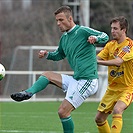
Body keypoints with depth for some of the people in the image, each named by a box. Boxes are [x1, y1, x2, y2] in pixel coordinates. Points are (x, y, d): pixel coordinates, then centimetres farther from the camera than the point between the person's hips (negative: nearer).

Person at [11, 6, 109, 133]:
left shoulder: (83, 31, -10)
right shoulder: (64, 38, 15)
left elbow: (105, 37, -6)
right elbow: (59, 55, 30)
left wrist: (95, 38, -28)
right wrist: (47, 54, 9)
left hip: (87, 81, -9)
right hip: (75, 79, 9)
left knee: (63, 111, -11)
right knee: (47, 75, 8)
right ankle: (28, 93, -13)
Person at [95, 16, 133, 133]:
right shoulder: (110, 45, 5)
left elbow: (118, 62, -30)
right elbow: (98, 58, -1)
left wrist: (97, 61, -36)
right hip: (112, 88, 7)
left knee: (117, 110, -33)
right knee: (99, 118, 7)